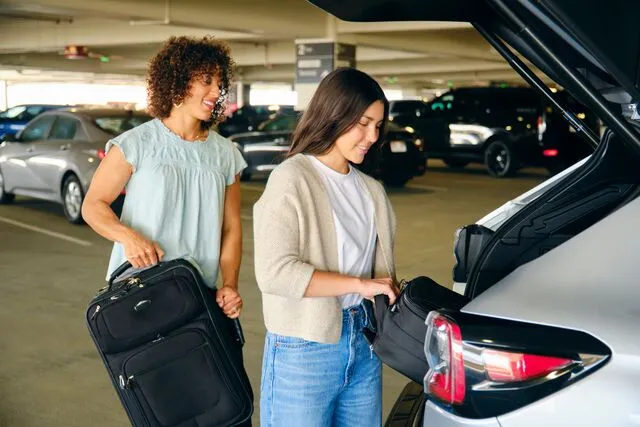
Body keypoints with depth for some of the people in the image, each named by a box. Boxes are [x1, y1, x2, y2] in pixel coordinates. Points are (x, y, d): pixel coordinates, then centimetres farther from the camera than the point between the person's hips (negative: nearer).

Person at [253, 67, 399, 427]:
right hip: (304, 352, -6)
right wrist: (358, 284, -16)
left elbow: (381, 268, 12)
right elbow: (274, 272, -20)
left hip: (363, 343, 6)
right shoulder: (292, 180, -11)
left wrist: (396, 299, -8)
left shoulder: (371, 190, 9)